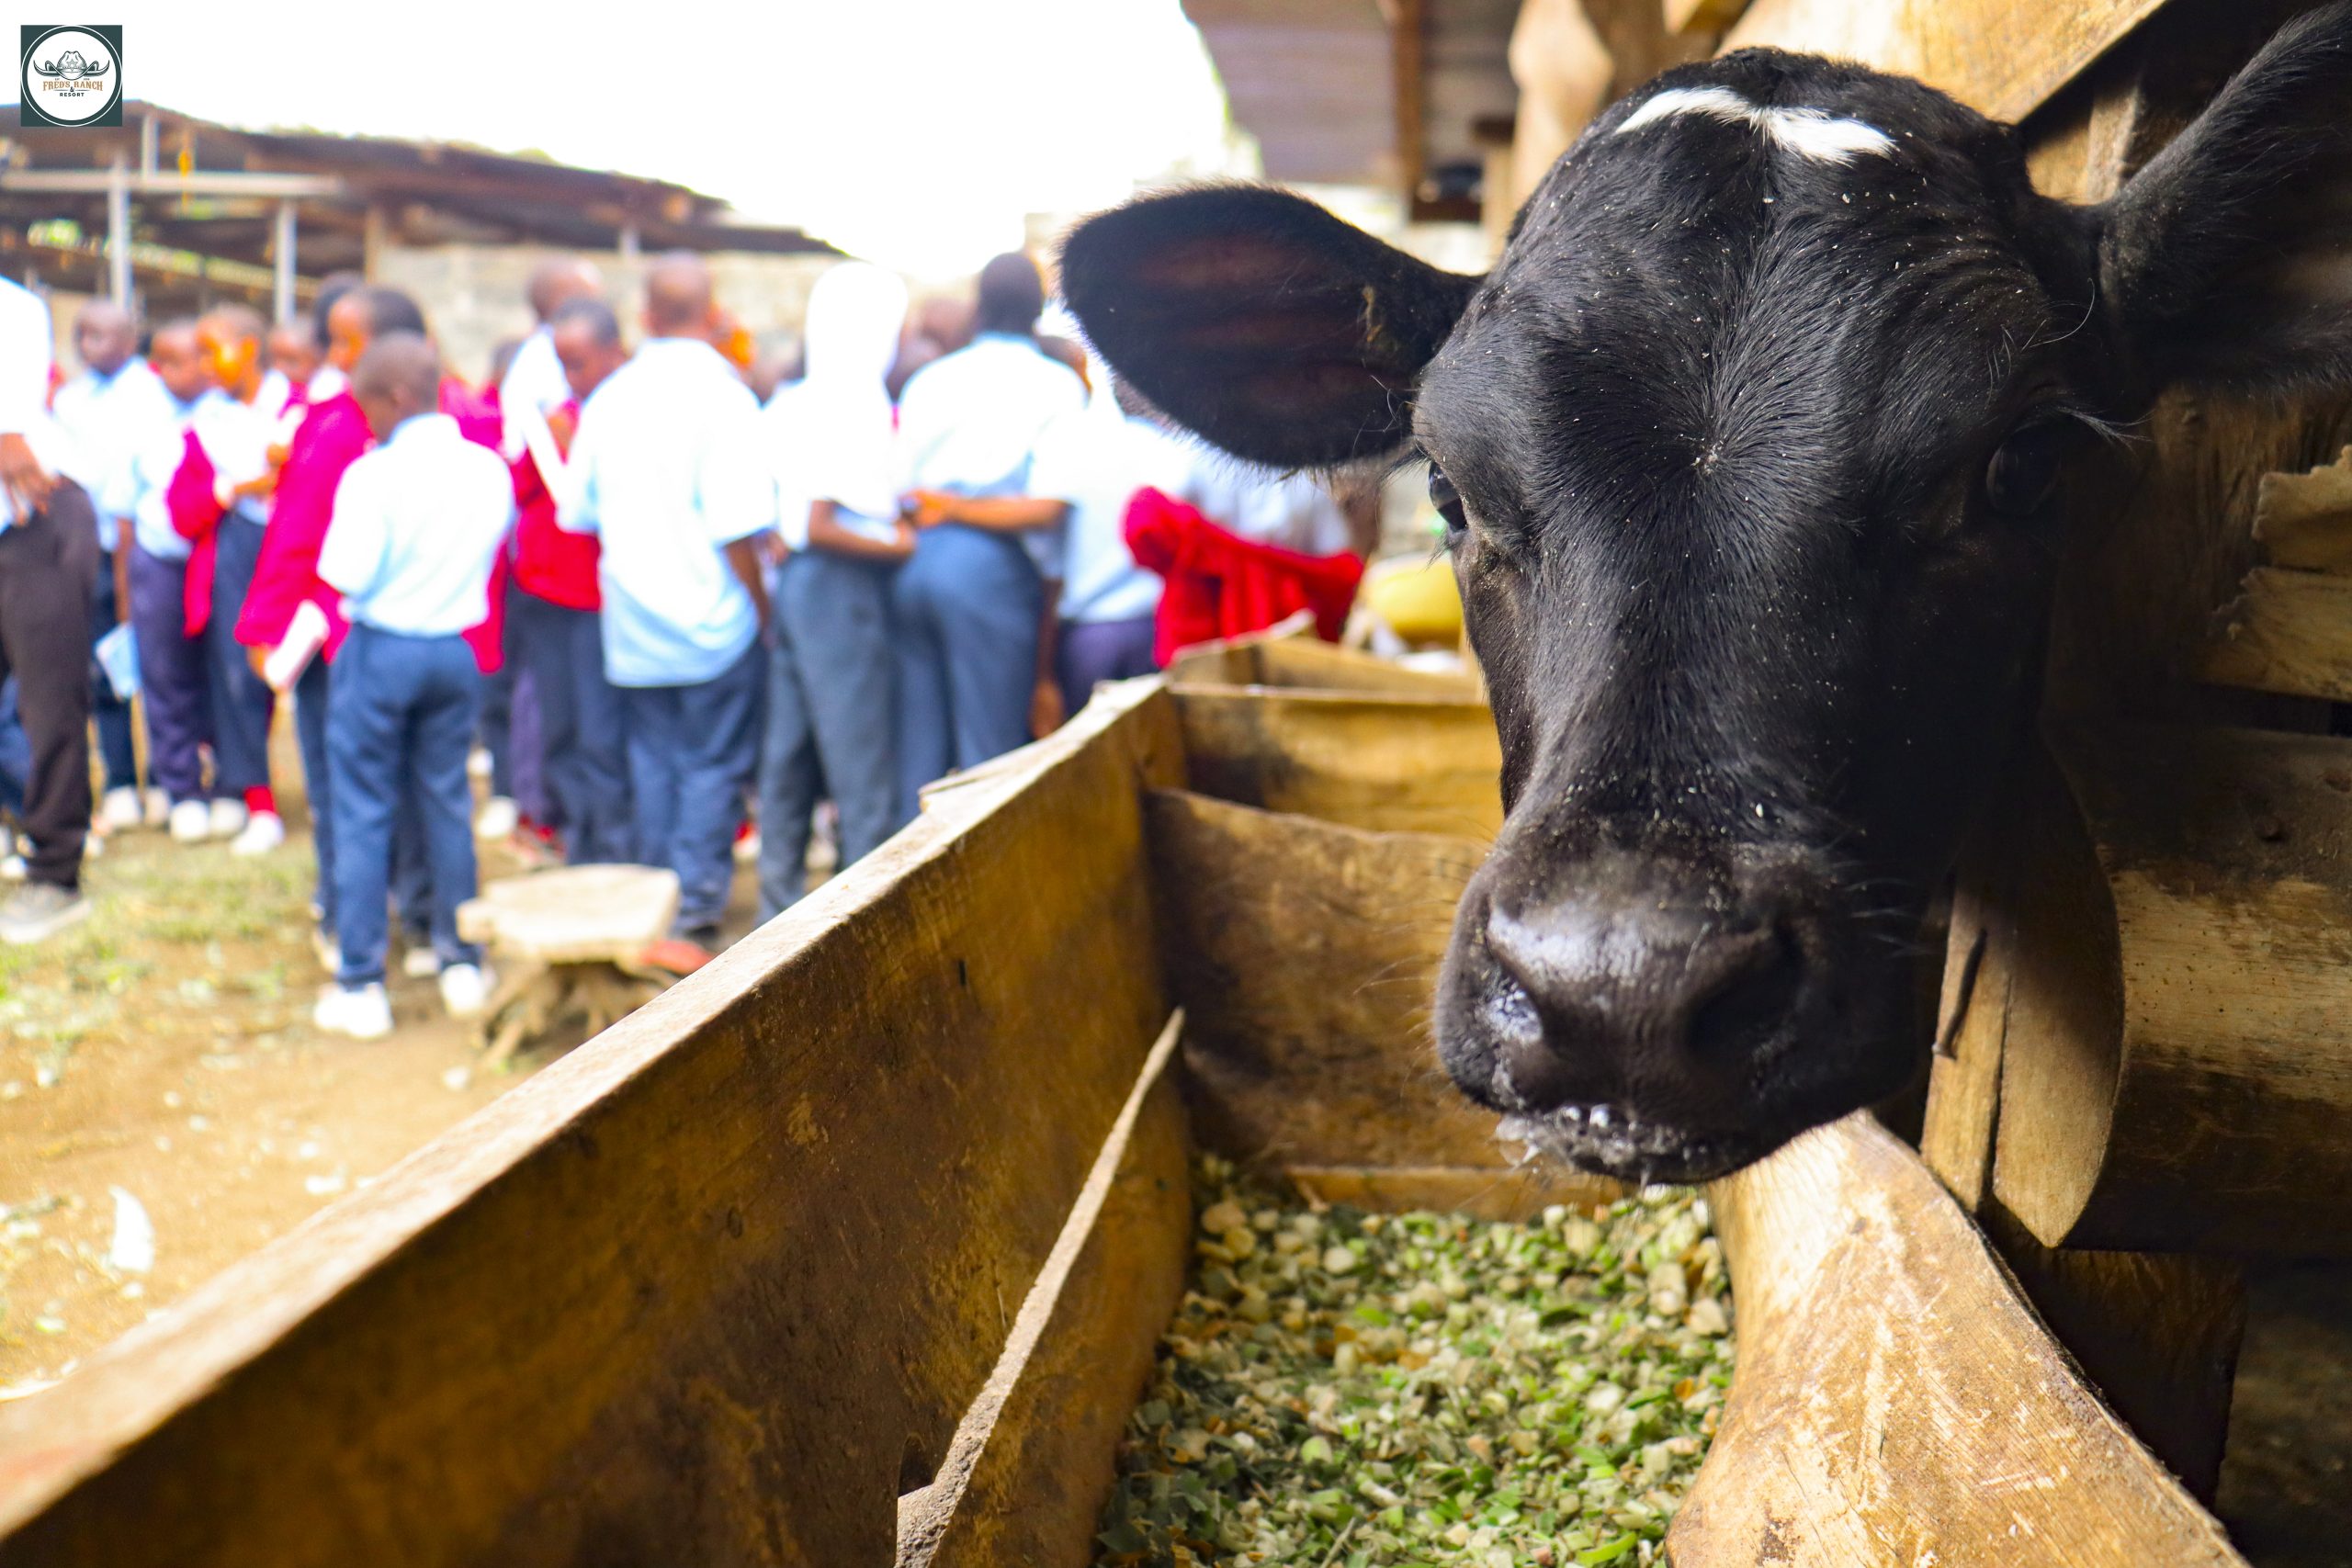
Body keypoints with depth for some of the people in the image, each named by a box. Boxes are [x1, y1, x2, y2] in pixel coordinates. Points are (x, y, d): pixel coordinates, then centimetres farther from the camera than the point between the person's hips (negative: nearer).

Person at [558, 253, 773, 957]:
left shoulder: (609, 396, 7)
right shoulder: (721, 392, -11)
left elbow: (578, 512, 12)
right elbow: (736, 526, -16)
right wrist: (762, 606, -6)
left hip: (630, 621, 5)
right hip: (711, 617, -5)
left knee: (652, 760, 13)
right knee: (714, 766, 2)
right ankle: (695, 918, 1)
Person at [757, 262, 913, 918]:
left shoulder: (792, 403, 11)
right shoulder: (856, 404, -15)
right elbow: (820, 529, -20)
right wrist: (896, 548, -11)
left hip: (795, 584, 9)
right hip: (841, 589, -9)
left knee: (791, 755, 14)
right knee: (863, 766, -2)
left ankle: (780, 905, 22)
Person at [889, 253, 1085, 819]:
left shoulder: (929, 379, 16)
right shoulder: (1057, 385, 2)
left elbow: (901, 490, 11)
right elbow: (1047, 510, -5)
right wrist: (963, 510, 3)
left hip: (916, 566, 5)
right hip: (994, 569, -5)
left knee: (920, 737, 11)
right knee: (989, 746, 0)